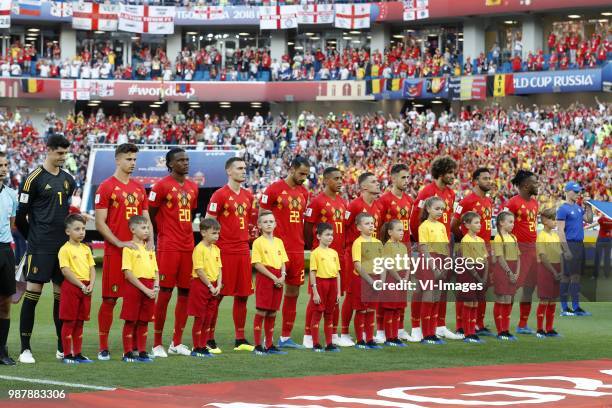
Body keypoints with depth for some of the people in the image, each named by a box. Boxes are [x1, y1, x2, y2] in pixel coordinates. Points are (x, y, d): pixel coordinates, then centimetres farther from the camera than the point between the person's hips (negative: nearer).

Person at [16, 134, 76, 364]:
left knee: (62, 293, 8)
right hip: (40, 248, -6)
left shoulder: (68, 180, 13)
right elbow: (21, 216, -5)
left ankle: (63, 347, 15)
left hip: (64, 246, 6)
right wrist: (34, 238, 4)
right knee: (33, 293, -8)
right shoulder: (34, 179, -7)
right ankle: (25, 349, -4)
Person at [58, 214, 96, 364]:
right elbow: (66, 271, -16)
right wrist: (81, 285, -17)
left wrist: (91, 284, -4)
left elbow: (92, 268, 12)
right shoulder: (65, 250, -9)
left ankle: (78, 353, 17)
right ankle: (67, 355, 2)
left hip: (86, 288, 7)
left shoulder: (86, 249, 13)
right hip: (71, 286, -7)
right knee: (69, 322, -2)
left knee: (80, 322, 11)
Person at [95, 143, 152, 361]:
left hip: (137, 250, 5)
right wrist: (120, 243, -16)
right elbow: (100, 223, -7)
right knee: (109, 299, -3)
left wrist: (150, 240, 1)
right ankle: (103, 347, 3)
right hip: (114, 252, -5)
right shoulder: (106, 187, -3)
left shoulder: (139, 188, 15)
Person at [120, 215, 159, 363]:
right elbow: (128, 273, -13)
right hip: (134, 287, -6)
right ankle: (128, 353, 4)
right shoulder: (129, 248, -7)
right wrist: (145, 289, -16)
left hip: (149, 289, 6)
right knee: (130, 321, -1)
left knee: (144, 321, 9)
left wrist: (156, 287, -2)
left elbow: (156, 270, 17)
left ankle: (141, 352, 15)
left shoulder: (149, 249, 14)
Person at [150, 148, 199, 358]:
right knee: (165, 293, -5)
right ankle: (157, 344, 2)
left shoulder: (193, 187, 14)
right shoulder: (162, 186, -7)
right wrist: (165, 233, 1)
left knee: (185, 293, 7)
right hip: (168, 247, -7)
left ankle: (177, 343, 15)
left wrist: (183, 231, 15)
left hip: (188, 246, 7)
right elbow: (151, 215, -3)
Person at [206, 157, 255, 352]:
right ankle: (209, 339, 3)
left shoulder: (248, 195, 14)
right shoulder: (220, 195, -7)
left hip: (243, 251, 7)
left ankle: (240, 340, 15)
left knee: (242, 295, 8)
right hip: (224, 252, -7)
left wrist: (245, 238, 12)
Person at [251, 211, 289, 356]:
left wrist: (282, 276, -5)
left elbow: (283, 262, 14)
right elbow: (257, 264, -10)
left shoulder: (279, 242, 13)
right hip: (264, 277, -6)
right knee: (261, 311, -6)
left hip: (278, 280, 6)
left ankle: (270, 345, 15)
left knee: (272, 312, 9)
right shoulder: (258, 242, -4)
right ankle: (257, 346, -2)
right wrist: (273, 277, -14)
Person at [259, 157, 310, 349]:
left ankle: (286, 337, 16)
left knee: (293, 292, 9)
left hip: (297, 250, 7)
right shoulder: (274, 189, -7)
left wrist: (301, 239, 12)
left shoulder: (304, 192, 13)